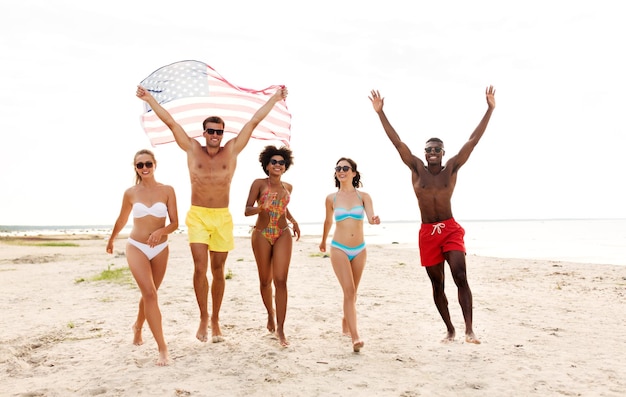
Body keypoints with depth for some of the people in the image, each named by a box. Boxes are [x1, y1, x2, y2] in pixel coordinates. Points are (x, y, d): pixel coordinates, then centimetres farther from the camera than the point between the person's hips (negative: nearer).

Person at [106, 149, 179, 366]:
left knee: (149, 293, 18)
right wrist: (111, 240, 25)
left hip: (160, 249, 2)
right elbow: (121, 220, 13)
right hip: (136, 247, -1)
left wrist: (161, 231, -25)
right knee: (150, 294, -14)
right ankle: (162, 348, -13)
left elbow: (174, 223, -5)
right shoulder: (130, 193, -3)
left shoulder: (167, 190, -6)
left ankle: (138, 326, 48)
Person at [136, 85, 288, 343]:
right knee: (200, 268, -9)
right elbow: (170, 122, 5)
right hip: (197, 215, 0)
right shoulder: (193, 150, 4)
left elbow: (254, 122, 5)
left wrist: (275, 98, 8)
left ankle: (215, 321, 20)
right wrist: (150, 99, 6)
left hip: (222, 217, 1)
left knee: (218, 270, 7)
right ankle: (203, 317, 10)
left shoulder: (231, 150, 4)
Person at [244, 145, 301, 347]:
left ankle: (280, 328, -5)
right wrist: (261, 208, -27)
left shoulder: (288, 187, 7)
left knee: (281, 280, -8)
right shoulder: (259, 184, -5)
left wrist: (293, 221, 8)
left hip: (283, 235, 2)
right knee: (265, 280, 10)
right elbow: (247, 210, -8)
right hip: (262, 235, -2)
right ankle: (270, 315, 36)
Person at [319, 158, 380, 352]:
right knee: (349, 290, -13)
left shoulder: (363, 196, -1)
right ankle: (355, 337, -15)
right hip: (339, 249, -2)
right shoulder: (331, 198, -1)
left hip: (359, 250, 2)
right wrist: (323, 241, 26)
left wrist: (375, 220, -37)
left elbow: (370, 218, -14)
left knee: (353, 292, 16)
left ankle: (346, 324, 40)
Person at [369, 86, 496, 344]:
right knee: (437, 283, 8)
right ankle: (450, 330, 22)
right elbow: (397, 141, -3)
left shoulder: (452, 168, 0)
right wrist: (380, 113, -7)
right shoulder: (416, 168, 1)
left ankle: (469, 329, -12)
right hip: (427, 233, 1)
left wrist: (490, 109, -8)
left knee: (460, 276, -17)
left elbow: (473, 140, -4)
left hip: (451, 230, -1)